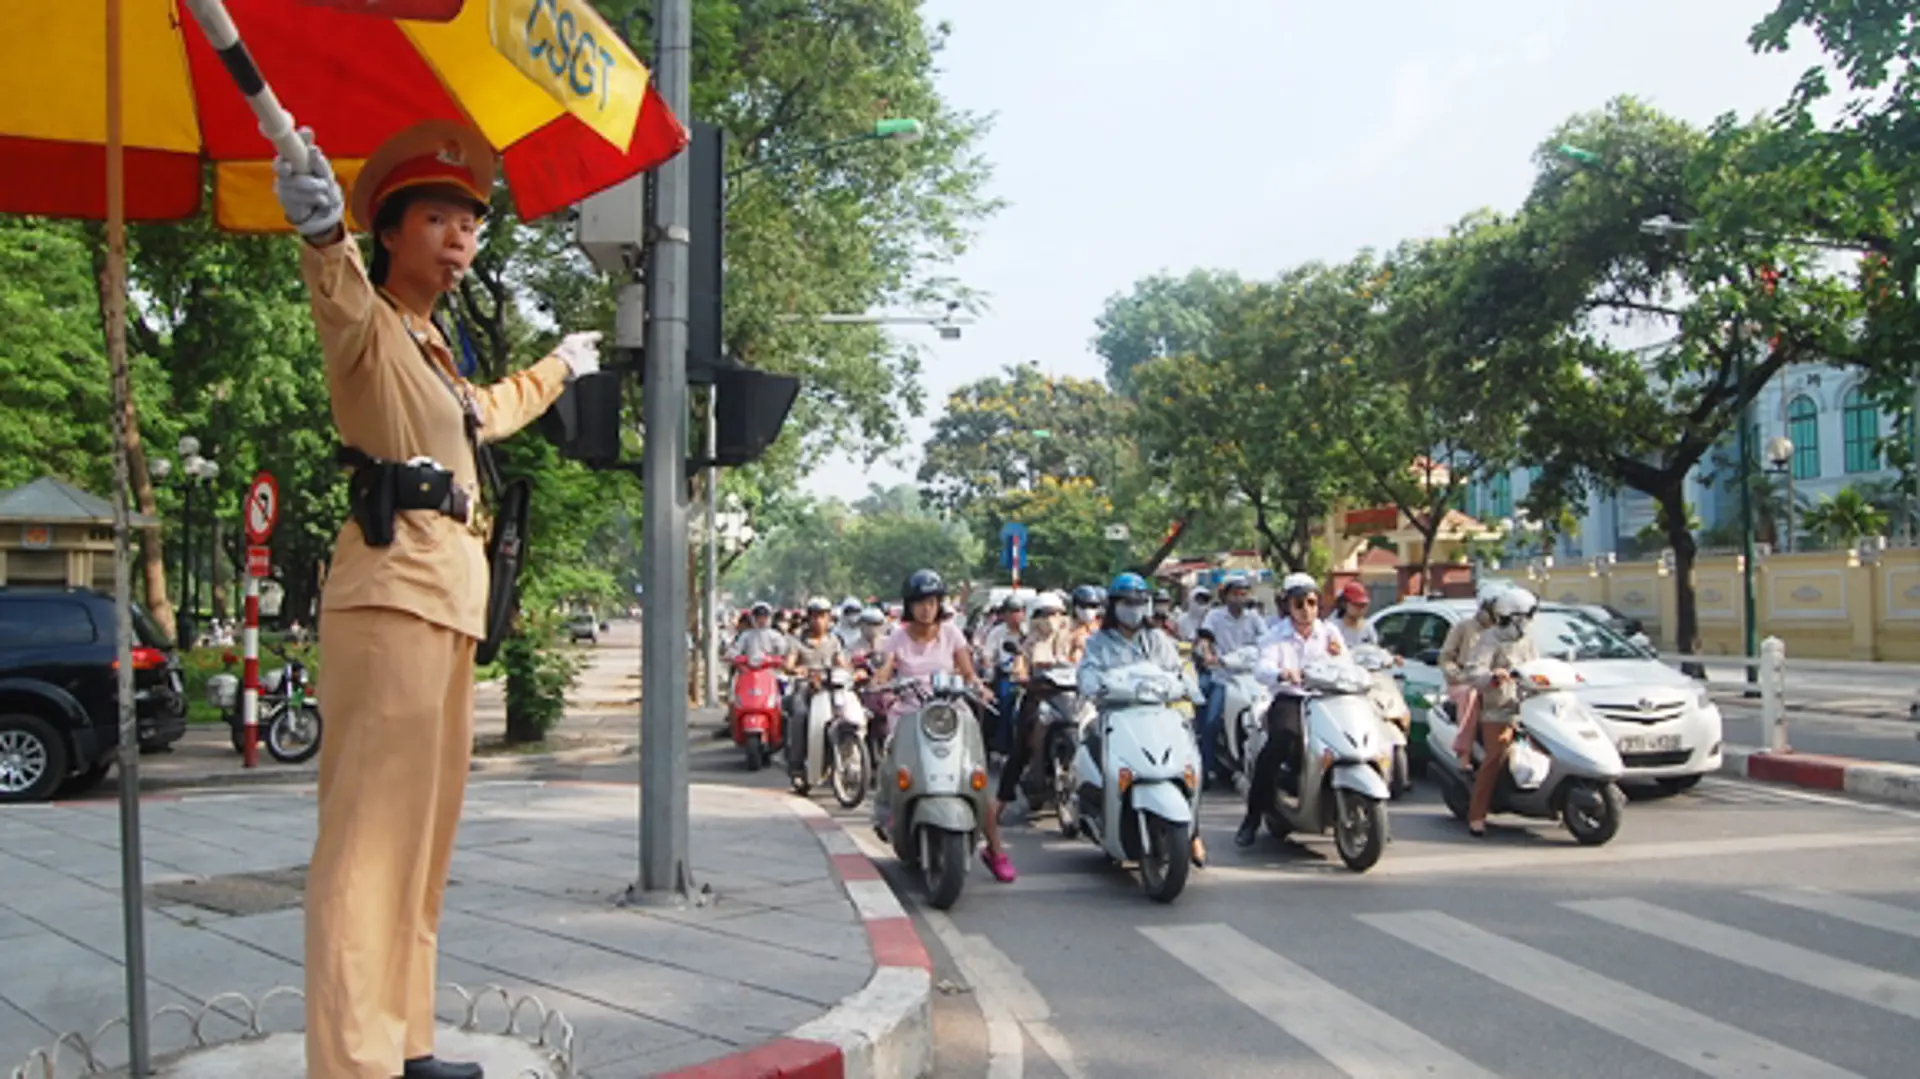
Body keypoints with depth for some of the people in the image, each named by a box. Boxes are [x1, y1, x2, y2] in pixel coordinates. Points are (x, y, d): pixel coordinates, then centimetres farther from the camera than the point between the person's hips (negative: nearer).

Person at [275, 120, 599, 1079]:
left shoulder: (432, 350, 24)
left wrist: (560, 368, 61)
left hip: (449, 599, 10)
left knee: (424, 829, 13)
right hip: (393, 591, -10)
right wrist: (322, 231, -52)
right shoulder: (370, 326, -4)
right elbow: (338, 294, -29)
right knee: (372, 828, -14)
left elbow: (487, 412, 45)